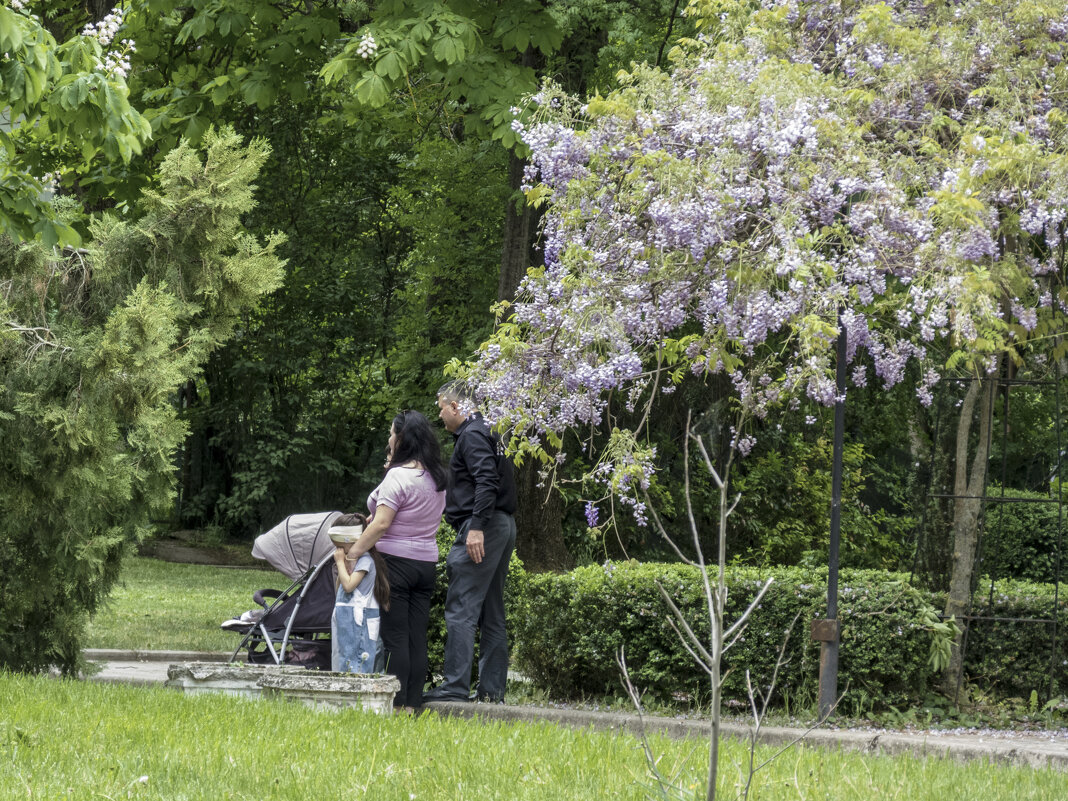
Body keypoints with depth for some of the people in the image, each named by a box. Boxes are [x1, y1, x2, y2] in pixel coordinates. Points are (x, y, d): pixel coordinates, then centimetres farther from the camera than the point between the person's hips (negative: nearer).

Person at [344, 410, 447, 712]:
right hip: (427, 562, 8)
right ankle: (413, 704, 7)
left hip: (395, 560, -8)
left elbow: (381, 524, -18)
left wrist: (352, 553, -14)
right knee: (417, 637, 7)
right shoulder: (436, 478, 11)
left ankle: (397, 705, -7)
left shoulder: (398, 476, -13)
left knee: (395, 636, -5)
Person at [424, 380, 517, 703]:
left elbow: (486, 481, -21)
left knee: (460, 609, -12)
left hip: (482, 530, -11)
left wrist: (477, 527, -27)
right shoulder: (485, 432, 22)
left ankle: (455, 686, -16)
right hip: (503, 528, 11)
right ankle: (491, 689, 10)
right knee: (491, 613, 10)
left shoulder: (472, 435, -9)